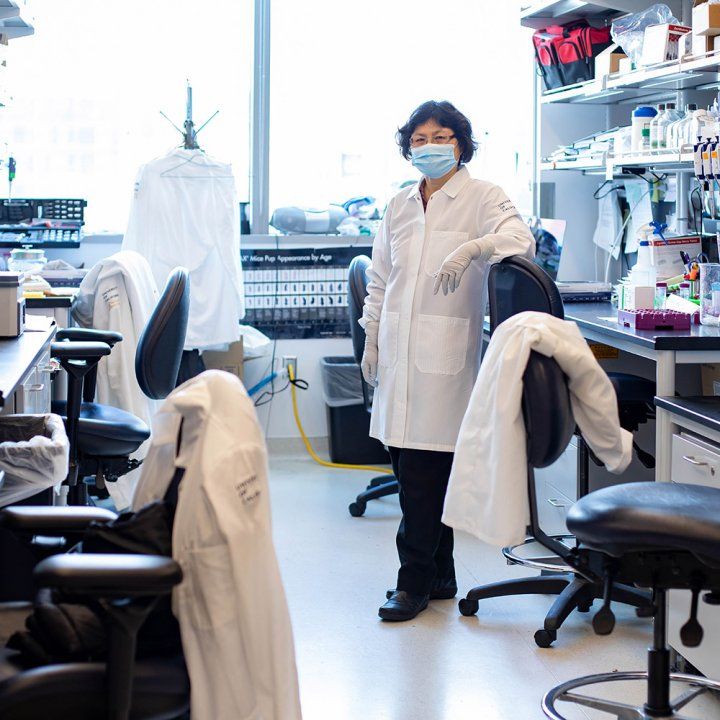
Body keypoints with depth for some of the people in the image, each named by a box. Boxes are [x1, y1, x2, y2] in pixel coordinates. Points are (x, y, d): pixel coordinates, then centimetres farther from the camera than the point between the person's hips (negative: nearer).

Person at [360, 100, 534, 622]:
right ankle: (439, 575, 17)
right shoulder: (399, 206, 18)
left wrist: (472, 248, -35)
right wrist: (372, 339, 17)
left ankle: (416, 582, -1)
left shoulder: (482, 197, 0)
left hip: (447, 354, -6)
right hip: (401, 353, 6)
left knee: (425, 471, -8)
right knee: (409, 464, 6)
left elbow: (520, 237, -18)